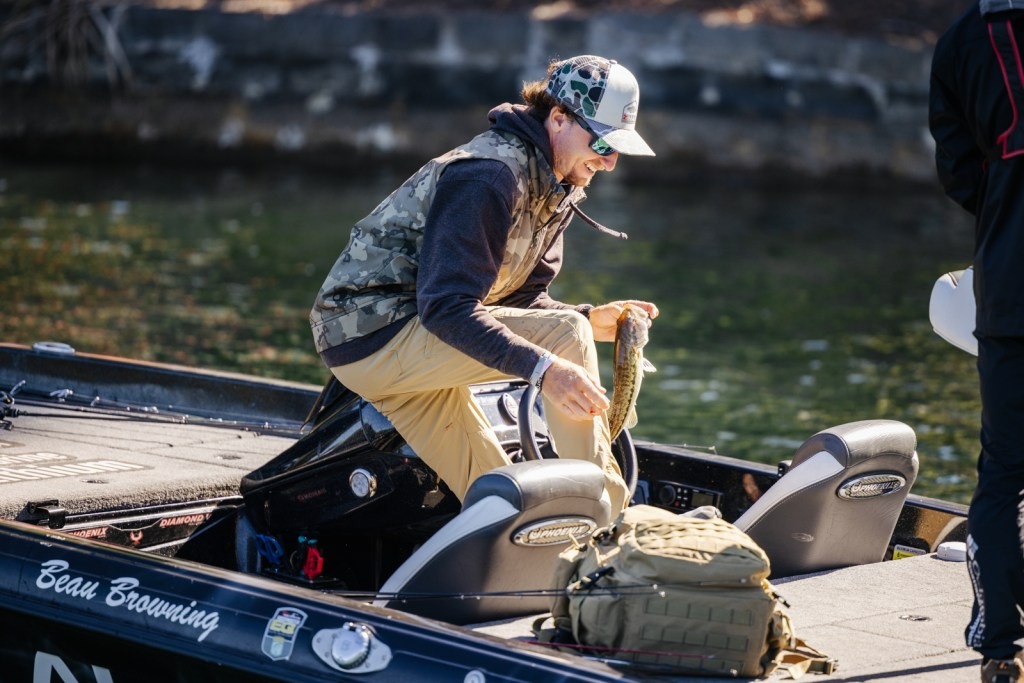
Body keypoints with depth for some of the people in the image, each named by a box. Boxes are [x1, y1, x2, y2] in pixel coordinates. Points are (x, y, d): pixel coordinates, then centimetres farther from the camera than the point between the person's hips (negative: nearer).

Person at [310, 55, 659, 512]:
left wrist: (589, 320, -7)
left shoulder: (558, 187, 10)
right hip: (375, 333, -10)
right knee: (564, 335, -20)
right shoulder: (492, 174, -22)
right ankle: (607, 522, -17)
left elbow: (520, 299, 11)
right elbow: (447, 306, -30)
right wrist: (542, 367, -37)